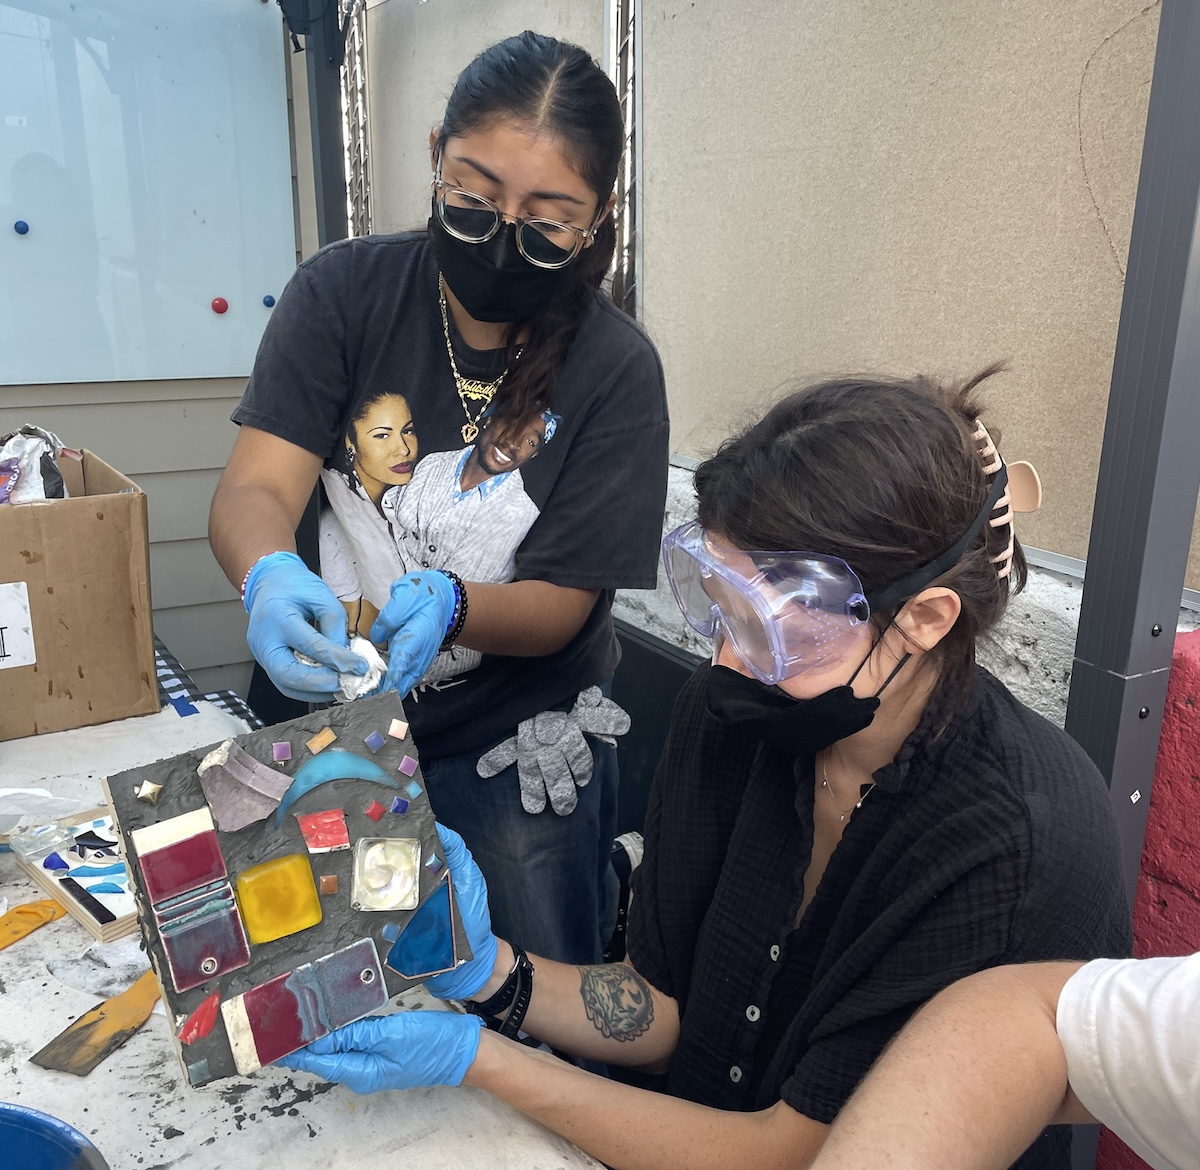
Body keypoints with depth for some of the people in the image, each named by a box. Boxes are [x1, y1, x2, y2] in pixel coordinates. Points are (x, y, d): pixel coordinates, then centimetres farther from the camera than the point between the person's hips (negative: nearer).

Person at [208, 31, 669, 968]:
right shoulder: (346, 292, -11)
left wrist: (446, 606, -36)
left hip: (515, 752, -2)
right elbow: (255, 488, -18)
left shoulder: (615, 369, -16)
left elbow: (560, 605, -15)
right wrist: (271, 575, -41)